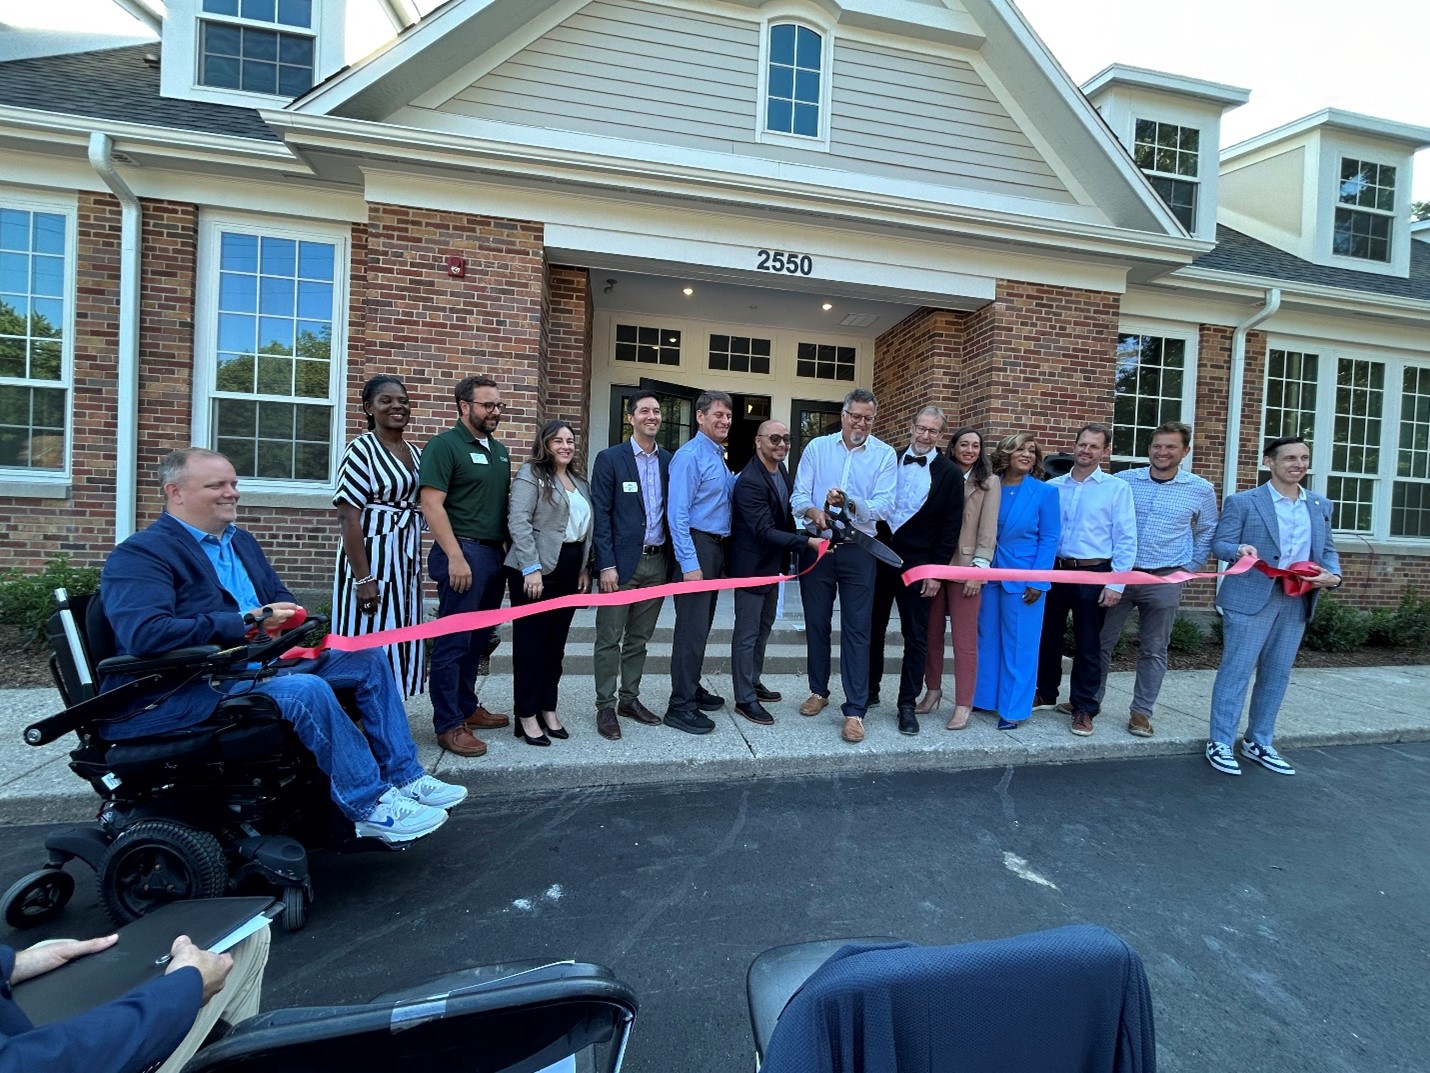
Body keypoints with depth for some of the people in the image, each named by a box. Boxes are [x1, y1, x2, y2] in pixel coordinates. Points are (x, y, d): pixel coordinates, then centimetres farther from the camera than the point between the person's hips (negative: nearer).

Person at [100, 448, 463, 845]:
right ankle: (371, 806, -20)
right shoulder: (139, 554, -8)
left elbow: (281, 598, 21)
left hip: (260, 666, 9)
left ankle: (403, 778, 0)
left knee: (367, 658, 0)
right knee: (307, 689, -33)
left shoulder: (242, 541, 18)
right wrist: (247, 622, -25)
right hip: (190, 691, -9)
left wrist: (282, 620, -4)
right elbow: (145, 634, -24)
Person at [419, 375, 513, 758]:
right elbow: (431, 505, -13)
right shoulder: (445, 445, -6)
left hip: (495, 553, 8)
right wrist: (455, 557, -19)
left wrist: (508, 548, 12)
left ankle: (467, 707, 27)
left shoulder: (499, 450, 16)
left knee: (478, 638, 15)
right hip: (464, 552, -8)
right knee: (454, 641, -1)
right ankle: (449, 724, 7)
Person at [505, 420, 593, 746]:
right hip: (536, 569, -6)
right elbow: (518, 521, -14)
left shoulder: (579, 480, 17)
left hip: (570, 569, 7)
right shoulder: (531, 474, -5)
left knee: (556, 642, 12)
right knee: (531, 642, 2)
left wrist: (585, 568, 11)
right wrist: (531, 567, -20)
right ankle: (527, 715, 12)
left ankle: (548, 709, 23)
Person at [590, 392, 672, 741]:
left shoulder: (669, 460, 9)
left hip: (657, 562, 4)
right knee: (609, 639, 3)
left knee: (639, 638, 14)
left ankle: (630, 699, 27)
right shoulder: (610, 459, -4)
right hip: (622, 561, -4)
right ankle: (605, 707, 14)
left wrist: (673, 560, 5)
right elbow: (600, 514, -7)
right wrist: (606, 565, -13)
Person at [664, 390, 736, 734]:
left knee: (702, 624, 16)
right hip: (696, 546, -9)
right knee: (692, 626, -6)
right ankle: (680, 706, 2)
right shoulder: (690, 455, -12)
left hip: (716, 547, 9)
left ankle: (692, 688, 29)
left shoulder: (718, 457, 15)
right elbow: (677, 513, -18)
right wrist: (689, 563, -23)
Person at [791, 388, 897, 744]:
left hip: (858, 551, -2)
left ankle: (855, 710, 7)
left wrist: (850, 504, -29)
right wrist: (812, 511, -23)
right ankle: (819, 691, 31)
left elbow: (883, 506, -11)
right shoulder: (817, 447, 4)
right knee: (816, 623, 13)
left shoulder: (885, 454, 0)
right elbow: (798, 496, -1)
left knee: (856, 630, -1)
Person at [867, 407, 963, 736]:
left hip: (918, 564, -3)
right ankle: (869, 691, 28)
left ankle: (907, 704, 17)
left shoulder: (949, 474, -2)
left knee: (916, 637, 5)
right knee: (873, 629, 12)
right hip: (879, 557, 3)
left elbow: (951, 526, -4)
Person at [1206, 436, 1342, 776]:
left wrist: (1333, 576, -4)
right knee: (1236, 670, -3)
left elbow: (1327, 549, 16)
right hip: (1250, 599, -6)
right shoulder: (1242, 502, -3)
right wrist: (1239, 550, -28)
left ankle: (1259, 742, 25)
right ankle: (1220, 743, 5)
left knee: (1277, 674, 13)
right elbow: (1219, 543, -6)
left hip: (1297, 601, 6)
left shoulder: (1321, 505, 14)